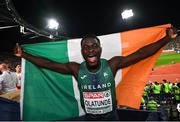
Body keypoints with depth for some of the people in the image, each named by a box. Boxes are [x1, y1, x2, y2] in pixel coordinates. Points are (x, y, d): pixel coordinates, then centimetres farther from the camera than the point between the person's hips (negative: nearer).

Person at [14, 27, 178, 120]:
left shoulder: (112, 65, -19)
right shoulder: (76, 69, -16)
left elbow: (141, 53, -18)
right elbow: (48, 63, -10)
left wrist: (167, 39, -21)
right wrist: (24, 55, -9)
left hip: (111, 116, -1)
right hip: (89, 117, 1)